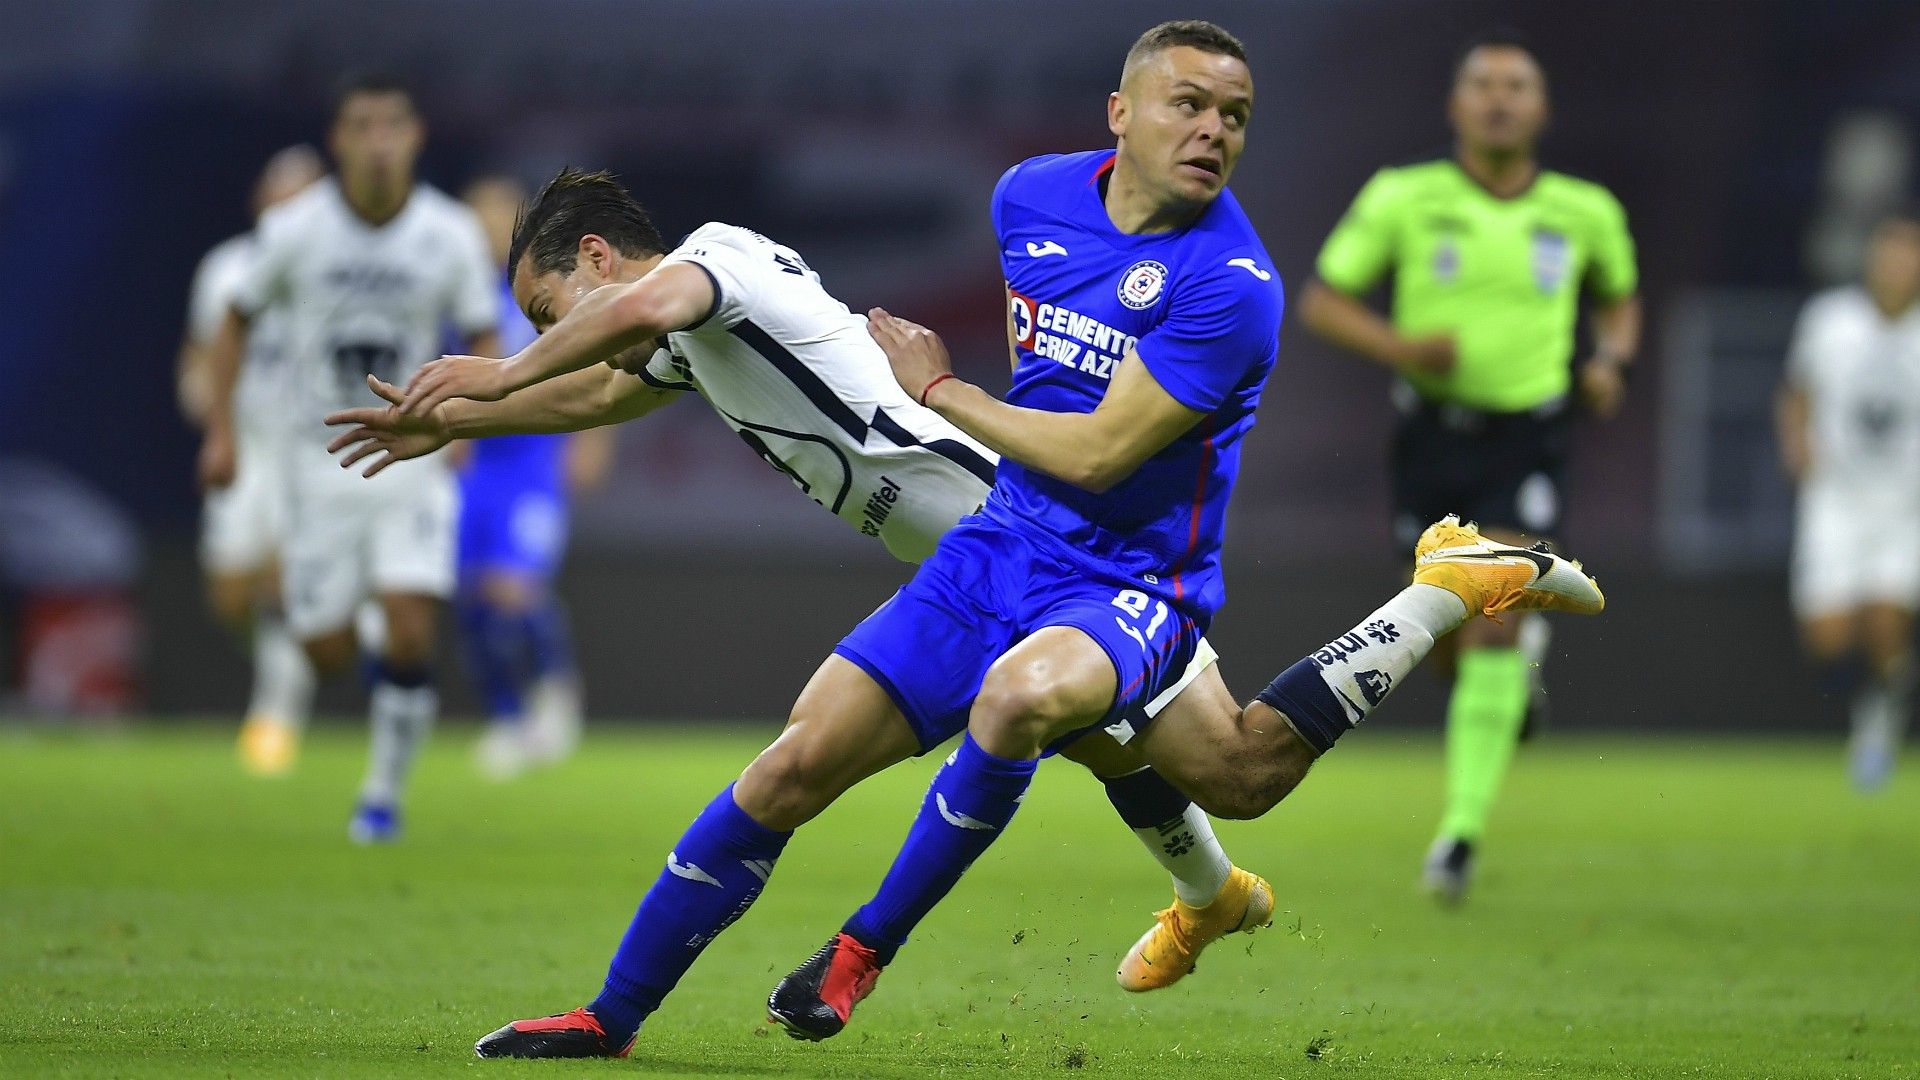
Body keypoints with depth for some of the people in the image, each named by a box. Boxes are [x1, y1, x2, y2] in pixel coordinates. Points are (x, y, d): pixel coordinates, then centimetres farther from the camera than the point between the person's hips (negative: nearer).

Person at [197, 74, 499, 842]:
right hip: (320, 459, 0)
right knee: (327, 653, 0)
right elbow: (237, 323, 4)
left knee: (410, 636, -14)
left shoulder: (451, 237, -8)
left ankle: (383, 793, 3)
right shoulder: (296, 230, -9)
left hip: (410, 458, 0)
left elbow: (483, 341, 2)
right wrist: (221, 430, -1)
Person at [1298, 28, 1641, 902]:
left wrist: (1611, 361, -2)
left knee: (1493, 626, -18)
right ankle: (1523, 654, 49)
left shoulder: (1584, 213, 0)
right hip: (1432, 432, 1)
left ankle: (1463, 830, -16)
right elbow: (1321, 302, -1)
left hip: (1526, 443, -1)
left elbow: (1619, 300, 20)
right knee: (1449, 644, 10)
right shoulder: (1403, 199, -5)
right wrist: (1401, 347, -18)